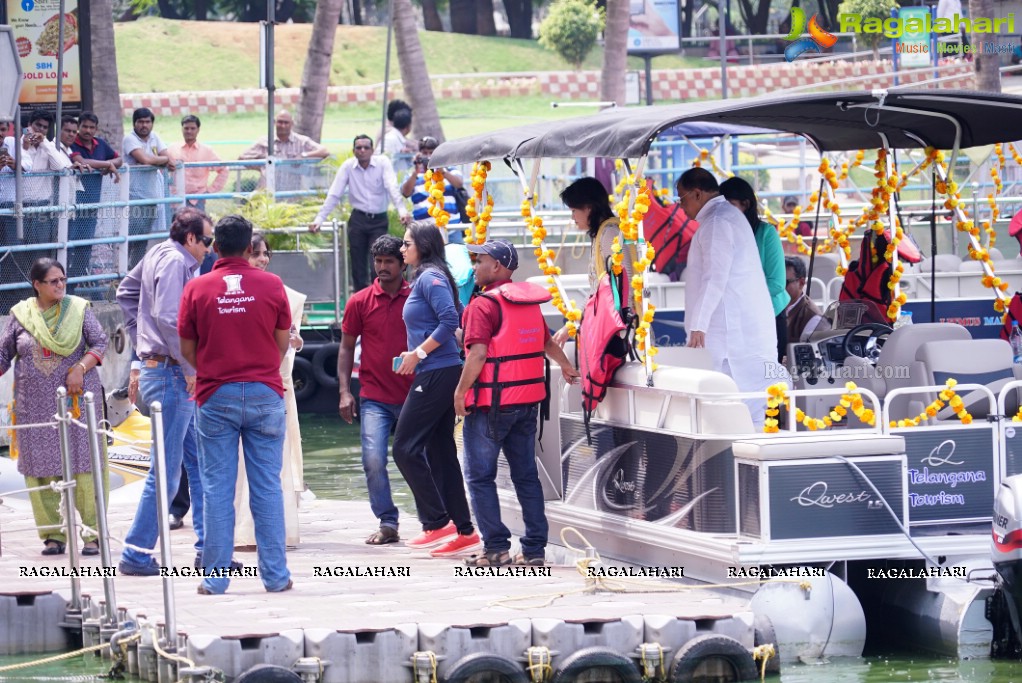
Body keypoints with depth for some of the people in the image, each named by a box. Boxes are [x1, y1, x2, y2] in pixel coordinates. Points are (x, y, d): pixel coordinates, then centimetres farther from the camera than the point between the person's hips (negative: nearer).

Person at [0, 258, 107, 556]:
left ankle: (93, 532, -1)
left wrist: (80, 368, -13)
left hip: (75, 399, -2)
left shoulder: (78, 309, 4)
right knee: (38, 469, 0)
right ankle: (52, 535, 8)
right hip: (35, 405, 2)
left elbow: (100, 344, 1)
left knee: (84, 464, -6)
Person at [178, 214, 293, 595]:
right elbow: (282, 343, 7)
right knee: (267, 487, 4)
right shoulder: (271, 286, -1)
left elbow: (187, 349, 5)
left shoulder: (197, 289, -2)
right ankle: (275, 575, 5)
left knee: (217, 489, 4)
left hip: (215, 396, 0)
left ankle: (216, 576, 3)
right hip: (265, 393, 0)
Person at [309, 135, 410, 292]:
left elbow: (392, 188, -16)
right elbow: (334, 195, -2)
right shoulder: (348, 166, -1)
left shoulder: (383, 163, -5)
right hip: (358, 219, 2)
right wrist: (319, 219, -8)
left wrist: (402, 211, -32)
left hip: (379, 220, -2)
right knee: (358, 264, 3)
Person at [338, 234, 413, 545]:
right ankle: (388, 524, -1)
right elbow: (346, 347, 8)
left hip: (413, 396, 0)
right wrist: (345, 391, 0)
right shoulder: (360, 302, 2)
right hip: (375, 398, 0)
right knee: (373, 461, -11)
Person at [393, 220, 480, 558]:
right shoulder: (423, 279, 18)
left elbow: (450, 320, -22)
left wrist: (419, 353, -17)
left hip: (436, 375, -10)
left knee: (406, 448, -7)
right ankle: (464, 531, 11)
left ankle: (437, 523, -5)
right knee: (441, 452, 10)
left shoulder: (431, 277, -11)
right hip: (440, 374, 10)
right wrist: (416, 353, 14)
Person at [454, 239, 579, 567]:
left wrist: (461, 392, -10)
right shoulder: (529, 302, 10)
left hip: (491, 402, -7)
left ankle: (496, 546, -5)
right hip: (528, 400, 7)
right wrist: (566, 367, 44)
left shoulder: (484, 304, -14)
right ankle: (534, 549, 11)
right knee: (526, 475, 12)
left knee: (480, 475, 0)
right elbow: (546, 341, 26)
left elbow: (477, 355, -21)